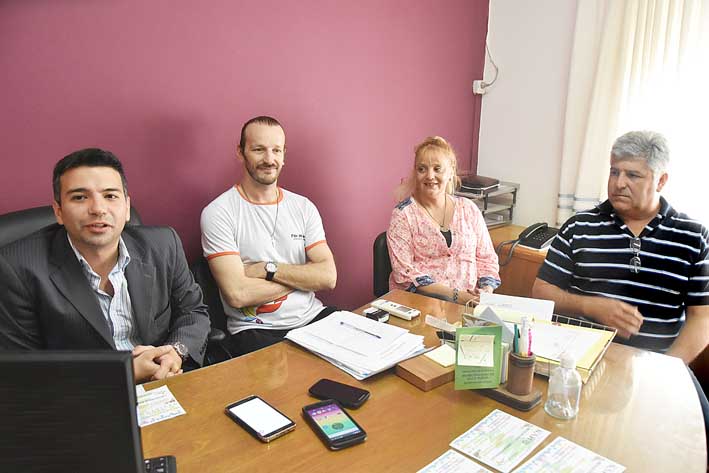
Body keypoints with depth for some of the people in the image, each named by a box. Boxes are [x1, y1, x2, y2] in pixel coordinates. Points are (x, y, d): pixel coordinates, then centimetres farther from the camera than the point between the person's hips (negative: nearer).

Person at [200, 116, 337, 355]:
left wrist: (268, 269, -10)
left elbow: (328, 277, -1)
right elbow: (237, 295, -15)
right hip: (256, 331, -5)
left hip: (312, 317, 5)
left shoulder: (303, 207, 9)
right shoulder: (218, 213, -5)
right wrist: (302, 277, -5)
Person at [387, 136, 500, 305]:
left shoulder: (469, 209, 12)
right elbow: (405, 272, -8)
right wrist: (455, 295, -14)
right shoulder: (403, 214, 0)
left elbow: (487, 259, 15)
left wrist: (486, 292, -5)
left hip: (469, 301, 3)